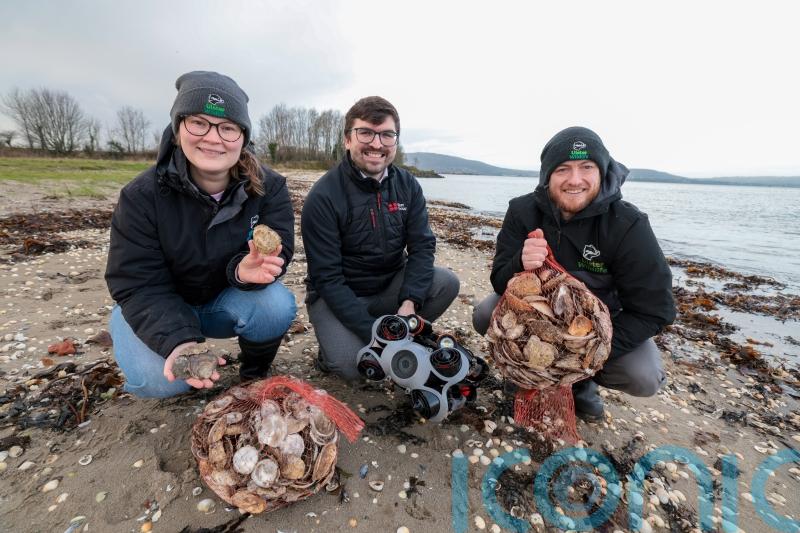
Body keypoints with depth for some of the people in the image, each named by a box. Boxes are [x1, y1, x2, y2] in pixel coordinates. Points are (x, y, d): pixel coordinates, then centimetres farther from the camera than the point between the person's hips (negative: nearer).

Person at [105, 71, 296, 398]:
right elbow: (139, 286, -22)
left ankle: (254, 374, 2)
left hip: (229, 300, 1)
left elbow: (277, 252, -21)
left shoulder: (269, 187, -17)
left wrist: (247, 269, -45)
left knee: (277, 305, -30)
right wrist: (178, 340, -40)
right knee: (159, 380, -27)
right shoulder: (141, 196, -20)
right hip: (158, 309, 0)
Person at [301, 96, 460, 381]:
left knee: (447, 283, -18)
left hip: (391, 286, 5)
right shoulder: (323, 197, -18)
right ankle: (334, 341, 10)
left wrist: (409, 303, -25)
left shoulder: (408, 185, -3)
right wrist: (373, 332, -25)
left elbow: (422, 246, -8)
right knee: (352, 365, -25)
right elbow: (328, 278, -19)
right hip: (338, 294, -4)